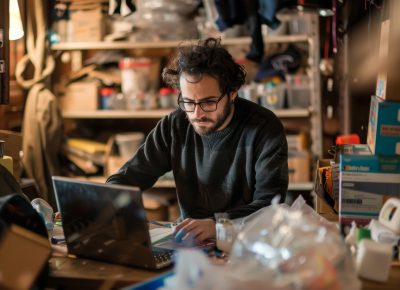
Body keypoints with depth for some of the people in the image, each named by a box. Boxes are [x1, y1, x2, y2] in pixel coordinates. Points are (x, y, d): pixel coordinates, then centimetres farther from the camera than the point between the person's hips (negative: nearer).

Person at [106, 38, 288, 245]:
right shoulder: (174, 126, -1)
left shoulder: (265, 128, -11)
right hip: (190, 244, 2)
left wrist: (216, 224, -35)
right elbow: (125, 179, 4)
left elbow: (270, 204, -18)